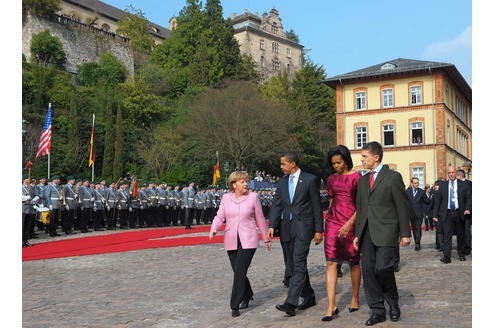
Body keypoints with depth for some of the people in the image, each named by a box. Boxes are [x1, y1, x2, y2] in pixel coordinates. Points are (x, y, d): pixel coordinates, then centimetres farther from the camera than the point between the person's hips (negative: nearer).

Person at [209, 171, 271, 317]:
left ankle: (235, 305, -5)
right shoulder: (226, 198, 5)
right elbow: (219, 217, 3)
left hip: (248, 240, -3)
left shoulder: (253, 196, -1)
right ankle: (247, 296, 35)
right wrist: (214, 229, -18)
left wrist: (266, 238, 10)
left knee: (240, 272, -12)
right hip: (231, 241, 3)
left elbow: (260, 219, 5)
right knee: (238, 272, 11)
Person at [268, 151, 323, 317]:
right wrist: (272, 226, -5)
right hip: (289, 228, 7)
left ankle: (291, 303, -17)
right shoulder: (282, 182, 12)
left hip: (304, 227, -6)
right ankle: (309, 297, 26)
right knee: (298, 264, 13)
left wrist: (318, 230, -5)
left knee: (298, 264, -12)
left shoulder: (310, 179, -4)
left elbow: (316, 206, -3)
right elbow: (276, 205, 7)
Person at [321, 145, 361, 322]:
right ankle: (331, 305, -8)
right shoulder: (331, 179, 10)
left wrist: (349, 224, -16)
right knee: (331, 262, -6)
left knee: (354, 262, 9)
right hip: (333, 222, 4)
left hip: (351, 223, -3)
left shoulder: (356, 177, -4)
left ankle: (355, 299, 27)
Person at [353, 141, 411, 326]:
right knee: (367, 271, 2)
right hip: (367, 233, 6)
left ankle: (393, 303, 14)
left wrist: (405, 233, -7)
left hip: (386, 232, -6)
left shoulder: (393, 177, -1)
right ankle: (377, 311, 12)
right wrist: (357, 234, 15)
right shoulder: (362, 180, 17)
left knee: (383, 269, -13)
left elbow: (402, 207, -3)